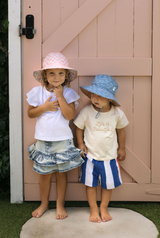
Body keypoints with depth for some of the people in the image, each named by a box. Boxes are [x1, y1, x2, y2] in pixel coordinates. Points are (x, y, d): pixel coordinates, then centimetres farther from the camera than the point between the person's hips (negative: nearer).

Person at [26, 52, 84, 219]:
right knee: (45, 173, 12)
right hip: (43, 140, 1)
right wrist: (44, 107, -14)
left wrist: (60, 96, -19)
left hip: (63, 141, -1)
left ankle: (60, 205, 27)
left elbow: (70, 115, -17)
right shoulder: (38, 92, -2)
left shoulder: (68, 93, -6)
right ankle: (44, 204, 31)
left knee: (61, 173, 10)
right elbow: (30, 113, 2)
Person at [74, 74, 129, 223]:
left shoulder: (117, 113, -12)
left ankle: (103, 208, 37)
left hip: (110, 156, 1)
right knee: (90, 184, 11)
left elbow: (120, 129, 5)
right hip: (90, 155, -1)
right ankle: (93, 209, 31)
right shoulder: (86, 111, -16)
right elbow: (79, 128, -1)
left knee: (109, 184, 14)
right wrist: (80, 144, -9)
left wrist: (121, 148, 11)